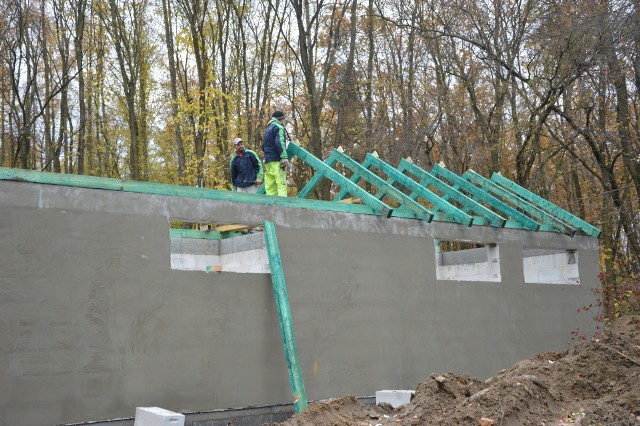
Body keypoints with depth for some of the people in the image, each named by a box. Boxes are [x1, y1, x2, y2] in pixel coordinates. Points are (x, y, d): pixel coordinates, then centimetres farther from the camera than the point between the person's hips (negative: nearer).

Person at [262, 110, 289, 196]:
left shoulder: (268, 129, 24)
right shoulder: (279, 128, -3)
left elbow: (264, 146, 26)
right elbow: (280, 142, -17)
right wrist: (285, 157, -23)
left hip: (268, 160, 8)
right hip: (277, 160, -8)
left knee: (270, 187, 5)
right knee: (281, 184, -15)